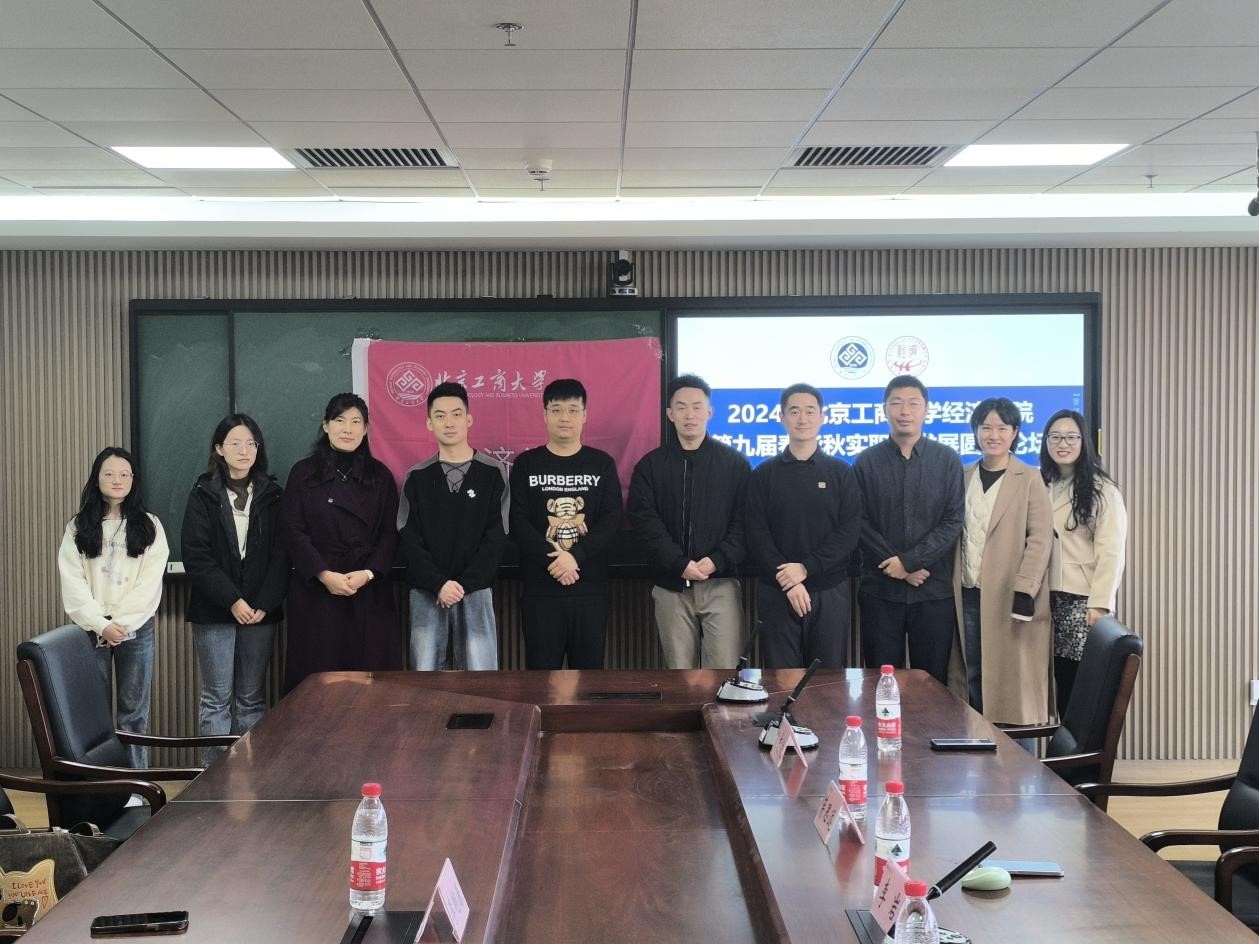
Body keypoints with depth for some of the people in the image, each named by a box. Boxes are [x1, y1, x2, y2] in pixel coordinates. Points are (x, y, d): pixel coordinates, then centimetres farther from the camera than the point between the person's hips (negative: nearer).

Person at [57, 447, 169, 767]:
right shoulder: (78, 527, 6)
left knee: (133, 709, 3)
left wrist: (120, 622, -13)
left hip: (136, 629, -1)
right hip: (91, 629, 1)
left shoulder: (149, 526, 4)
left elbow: (150, 581, -5)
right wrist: (100, 624, -13)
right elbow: (72, 582, -2)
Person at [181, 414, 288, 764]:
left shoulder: (271, 495, 7)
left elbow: (281, 555, 2)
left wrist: (265, 604, -10)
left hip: (260, 612, 2)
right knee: (217, 698, -1)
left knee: (252, 698, 6)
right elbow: (196, 556, -5)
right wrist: (232, 600, -13)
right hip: (214, 612, -2)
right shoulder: (203, 495, 2)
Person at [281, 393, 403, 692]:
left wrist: (368, 573, -11)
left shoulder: (380, 476, 9)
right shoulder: (304, 473, 5)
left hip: (369, 591, 1)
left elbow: (390, 533, 4)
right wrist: (324, 574, -13)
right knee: (318, 674, -1)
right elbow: (294, 532, -1)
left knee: (369, 672, -2)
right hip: (315, 589, -1)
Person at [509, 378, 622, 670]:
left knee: (588, 666, 5)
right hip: (540, 587, -1)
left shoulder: (601, 463, 6)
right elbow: (517, 523, -5)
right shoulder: (526, 464, 4)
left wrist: (575, 556, -17)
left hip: (590, 587, 1)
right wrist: (552, 559, -17)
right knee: (542, 667, 3)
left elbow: (612, 519, -3)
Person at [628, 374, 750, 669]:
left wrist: (717, 561, -14)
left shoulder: (735, 463, 6)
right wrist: (680, 564, -14)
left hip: (720, 583, -1)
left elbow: (743, 522, 1)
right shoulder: (650, 465, 8)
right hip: (671, 585, 1)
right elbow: (645, 522, -2)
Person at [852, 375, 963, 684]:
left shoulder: (947, 460, 5)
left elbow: (953, 522, -3)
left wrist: (909, 561, -12)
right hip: (880, 589, 0)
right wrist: (896, 567, -10)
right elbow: (860, 524, -1)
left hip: (934, 590, 0)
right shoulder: (866, 462, 6)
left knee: (932, 681, 5)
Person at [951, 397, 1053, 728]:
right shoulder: (964, 478, 12)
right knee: (974, 679, 8)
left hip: (1010, 596, -5)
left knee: (1013, 681, -2)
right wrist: (952, 585, 7)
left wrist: (1025, 591, -16)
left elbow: (1040, 538, -8)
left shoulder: (1029, 480, -3)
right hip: (968, 595, 5)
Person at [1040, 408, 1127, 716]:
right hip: (1052, 599, 5)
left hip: (1084, 601, -5)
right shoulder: (1042, 486, 13)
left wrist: (1099, 604, -17)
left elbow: (1110, 552, -10)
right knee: (1063, 685, 3)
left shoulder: (1101, 489, -6)